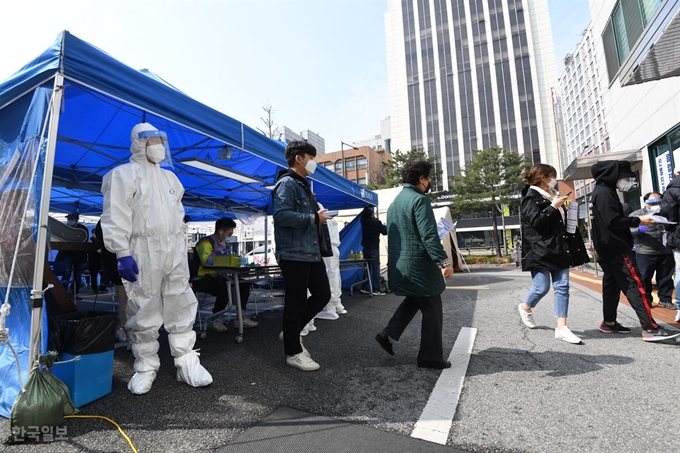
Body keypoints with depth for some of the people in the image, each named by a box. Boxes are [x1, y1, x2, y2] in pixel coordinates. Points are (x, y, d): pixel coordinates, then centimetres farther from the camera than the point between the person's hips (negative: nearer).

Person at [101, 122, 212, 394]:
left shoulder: (170, 177, 21)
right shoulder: (124, 174, 1)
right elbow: (116, 217, -8)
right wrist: (122, 254, -16)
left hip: (174, 251, 5)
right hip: (142, 252, -5)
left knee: (182, 309, 5)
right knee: (144, 313, 2)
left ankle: (187, 363, 12)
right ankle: (145, 367, 18)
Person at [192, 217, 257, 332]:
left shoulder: (223, 243, 14)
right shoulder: (206, 242, -13)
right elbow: (206, 261, -31)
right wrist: (221, 248, -20)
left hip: (217, 277, 9)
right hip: (203, 278, -9)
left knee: (244, 283, -2)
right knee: (225, 290, -34)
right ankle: (214, 320, -8)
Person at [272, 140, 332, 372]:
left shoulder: (303, 184, 21)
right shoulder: (287, 183, -11)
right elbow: (281, 214, -24)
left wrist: (318, 216, 12)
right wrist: (313, 218, -18)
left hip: (311, 253, 10)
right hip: (294, 254, -10)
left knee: (323, 294, 14)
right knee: (296, 303, 1)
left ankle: (291, 332, 29)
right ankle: (293, 352, 17)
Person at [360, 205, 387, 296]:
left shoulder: (363, 220, 1)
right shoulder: (376, 222, -14)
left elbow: (363, 213, 22)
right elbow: (385, 231, -6)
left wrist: (367, 207, 29)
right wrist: (384, 226, 12)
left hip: (366, 248, 6)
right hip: (374, 248, -6)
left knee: (367, 268, 12)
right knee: (376, 268, -5)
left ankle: (365, 288, 15)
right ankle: (376, 289, -6)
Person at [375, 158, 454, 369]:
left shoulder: (395, 201, 13)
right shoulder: (419, 199, -14)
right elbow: (429, 236, -22)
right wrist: (444, 261, -19)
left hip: (400, 264, 9)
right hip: (419, 264, -9)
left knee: (413, 300, 26)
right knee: (431, 310, 5)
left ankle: (388, 333, 16)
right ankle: (431, 357, 15)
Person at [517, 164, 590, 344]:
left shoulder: (551, 197, 19)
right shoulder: (531, 197, -6)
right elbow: (536, 221, -19)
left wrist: (564, 210, 11)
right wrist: (553, 207, -17)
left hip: (558, 248, 8)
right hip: (540, 251, -8)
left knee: (562, 287, 1)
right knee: (542, 288, -5)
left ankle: (561, 328, 4)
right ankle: (526, 308, 26)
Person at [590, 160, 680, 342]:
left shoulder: (603, 191, 17)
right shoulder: (604, 192, -15)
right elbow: (613, 221, -22)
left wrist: (634, 221, 8)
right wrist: (637, 221, -10)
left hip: (609, 247, 10)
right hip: (616, 247, -10)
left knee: (611, 284, 12)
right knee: (634, 285, -10)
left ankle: (609, 323, 19)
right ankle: (649, 328, -8)